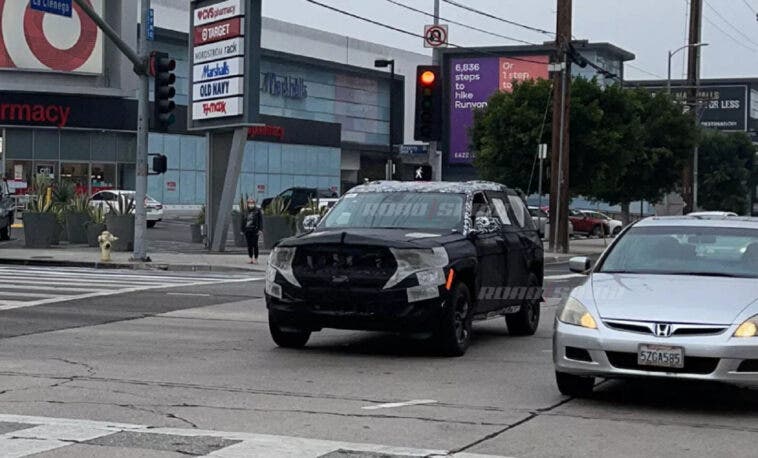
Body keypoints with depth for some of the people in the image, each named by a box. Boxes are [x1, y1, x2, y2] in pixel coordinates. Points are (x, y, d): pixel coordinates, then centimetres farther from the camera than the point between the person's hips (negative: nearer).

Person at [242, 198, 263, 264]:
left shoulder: (257, 210, 0)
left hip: (254, 230, -4)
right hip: (247, 230, 4)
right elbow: (243, 221, 16)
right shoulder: (246, 211, 11)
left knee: (255, 245, -2)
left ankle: (256, 259, 3)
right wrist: (242, 229, 12)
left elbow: (260, 220, -3)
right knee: (249, 245, 6)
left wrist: (260, 229, -11)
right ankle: (251, 259, 12)